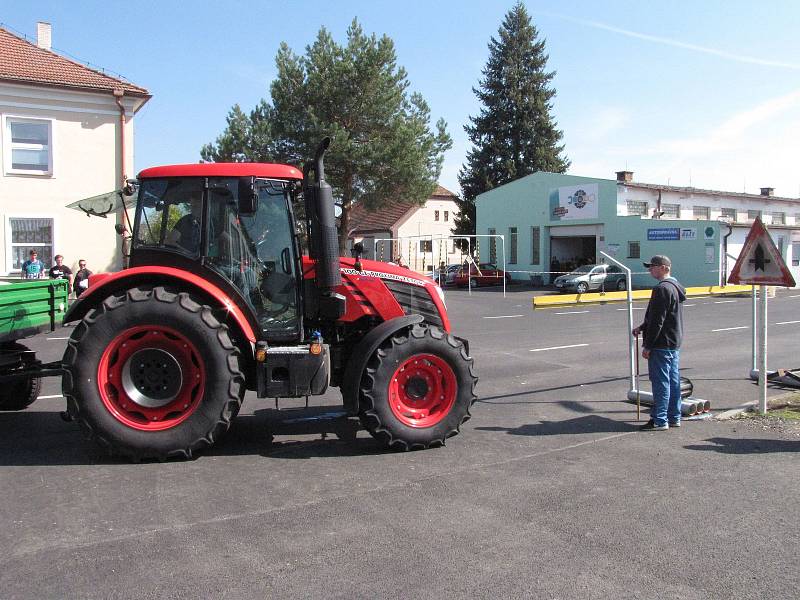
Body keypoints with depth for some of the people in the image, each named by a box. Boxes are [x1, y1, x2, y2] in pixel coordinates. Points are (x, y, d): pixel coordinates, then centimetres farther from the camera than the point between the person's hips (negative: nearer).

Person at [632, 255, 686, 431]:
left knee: (660, 382, -4)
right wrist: (642, 328, 16)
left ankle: (660, 421, 0)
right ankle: (674, 417, 21)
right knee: (673, 381, 13)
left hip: (662, 344, -10)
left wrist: (647, 345, -17)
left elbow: (657, 321, -21)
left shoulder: (662, 289, -18)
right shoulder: (675, 287, 15)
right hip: (674, 343, 10)